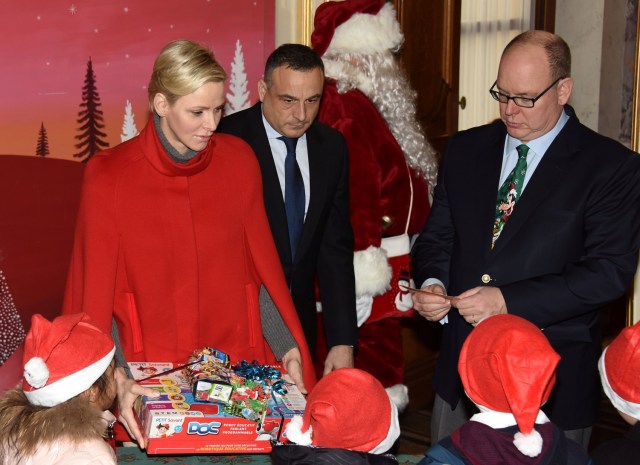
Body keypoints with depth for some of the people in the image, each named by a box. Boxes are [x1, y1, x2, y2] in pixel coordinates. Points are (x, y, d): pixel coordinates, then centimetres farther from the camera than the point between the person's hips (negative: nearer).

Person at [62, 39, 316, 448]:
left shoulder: (239, 160, -2)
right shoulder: (108, 177, -9)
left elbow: (263, 256, 4)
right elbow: (94, 288, -7)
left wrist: (293, 346, -3)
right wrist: (112, 378, -19)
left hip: (237, 354, 2)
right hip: (150, 370, -2)